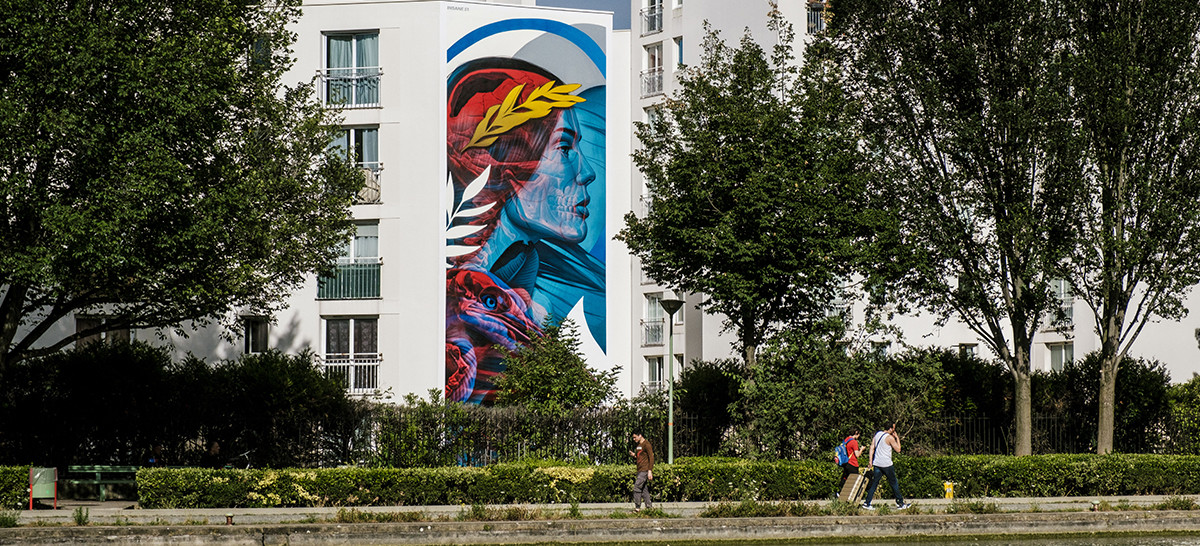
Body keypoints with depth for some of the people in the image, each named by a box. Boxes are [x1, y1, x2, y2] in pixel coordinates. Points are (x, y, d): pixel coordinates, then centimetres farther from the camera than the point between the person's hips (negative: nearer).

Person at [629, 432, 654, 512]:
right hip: (640, 470, 10)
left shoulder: (646, 444, -8)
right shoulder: (639, 445, 20)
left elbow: (651, 457, -13)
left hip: (645, 470, -10)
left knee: (637, 488, -14)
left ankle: (637, 508, -14)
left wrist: (650, 471, -20)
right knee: (644, 490, 7)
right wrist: (634, 455, 6)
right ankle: (649, 507, 8)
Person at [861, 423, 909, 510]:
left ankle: (866, 503, -1)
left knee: (874, 483, 7)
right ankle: (900, 503, 11)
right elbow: (898, 450, -5)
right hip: (886, 464, -6)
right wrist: (897, 438, 5)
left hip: (876, 463, 6)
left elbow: (872, 448, 7)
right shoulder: (890, 438, -11)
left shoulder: (877, 434, 9)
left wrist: (870, 460, 7)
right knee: (894, 483, 5)